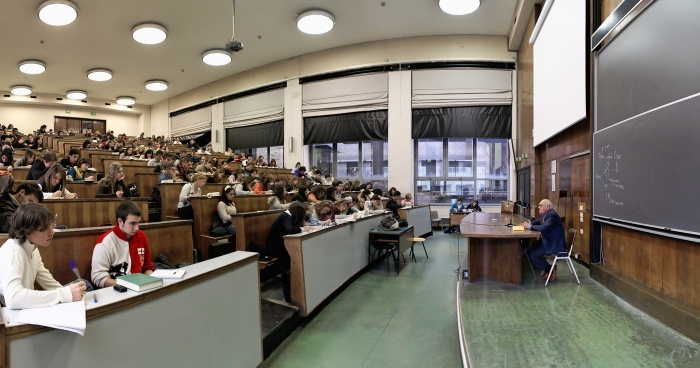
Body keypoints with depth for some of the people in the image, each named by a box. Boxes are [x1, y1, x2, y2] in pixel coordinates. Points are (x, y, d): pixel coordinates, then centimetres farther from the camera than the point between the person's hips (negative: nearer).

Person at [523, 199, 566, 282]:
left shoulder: (552, 215, -22)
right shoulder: (546, 214, 8)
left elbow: (543, 228, -34)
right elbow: (538, 221, 23)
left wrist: (530, 227, -22)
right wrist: (530, 223, 1)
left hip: (555, 244, -10)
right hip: (548, 241, 10)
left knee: (532, 255, -16)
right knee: (529, 251, 3)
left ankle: (550, 269, 2)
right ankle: (547, 269, 12)